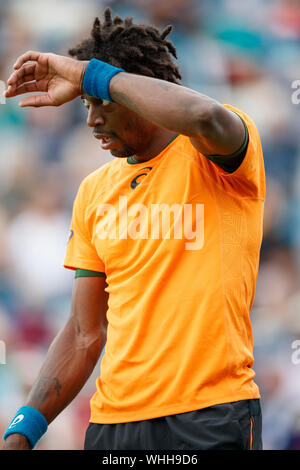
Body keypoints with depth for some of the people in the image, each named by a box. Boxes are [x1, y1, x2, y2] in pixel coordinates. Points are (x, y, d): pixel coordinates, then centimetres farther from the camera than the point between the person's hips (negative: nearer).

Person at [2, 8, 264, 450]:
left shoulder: (212, 157, -3)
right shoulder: (94, 192, 13)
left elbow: (204, 116, -30)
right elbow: (85, 334, 14)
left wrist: (88, 75, -19)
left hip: (210, 418, -5)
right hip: (113, 421, 5)